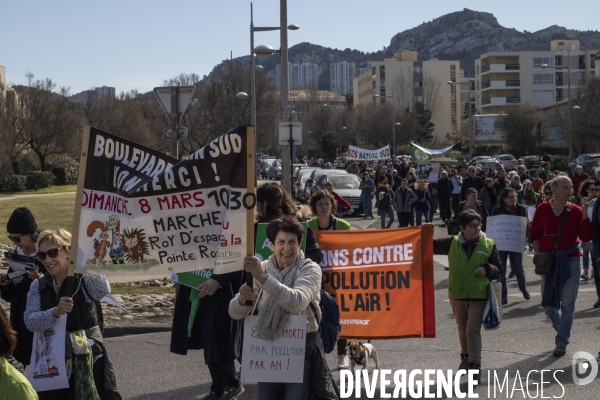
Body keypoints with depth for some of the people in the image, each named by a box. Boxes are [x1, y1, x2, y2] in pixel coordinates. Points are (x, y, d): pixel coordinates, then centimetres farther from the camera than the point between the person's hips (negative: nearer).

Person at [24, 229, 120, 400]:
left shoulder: (84, 279, -7)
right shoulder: (38, 286, 4)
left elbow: (103, 290, -30)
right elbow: (30, 321, -9)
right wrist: (55, 313, -27)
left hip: (88, 359, -3)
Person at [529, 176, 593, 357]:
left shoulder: (576, 211, -4)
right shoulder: (542, 209, -1)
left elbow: (586, 237, -10)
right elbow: (534, 234, 9)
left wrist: (584, 213, -16)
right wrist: (539, 253, -1)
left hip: (570, 260, -1)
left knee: (567, 304, -1)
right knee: (548, 303, 7)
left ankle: (562, 342, 9)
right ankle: (562, 330, 34)